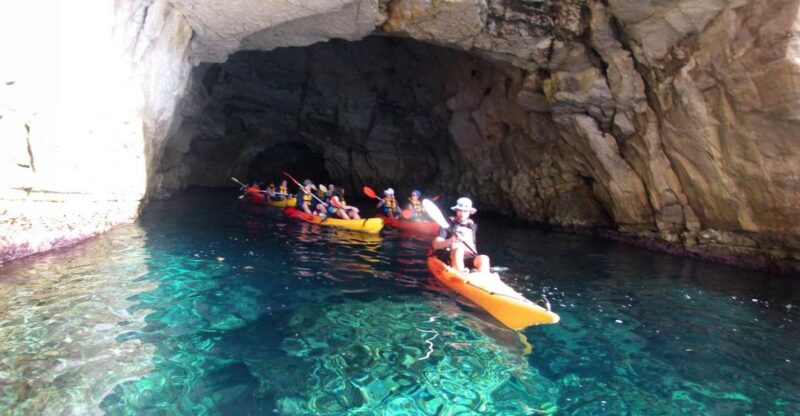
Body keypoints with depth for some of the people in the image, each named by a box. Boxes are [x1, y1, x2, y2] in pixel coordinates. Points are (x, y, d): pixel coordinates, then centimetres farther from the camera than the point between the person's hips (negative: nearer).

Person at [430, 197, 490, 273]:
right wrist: (450, 241, -23)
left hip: (467, 259, 4)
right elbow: (435, 245, -7)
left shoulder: (472, 226, 19)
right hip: (448, 258, -4)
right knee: (459, 248, -36)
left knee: (484, 258, -25)